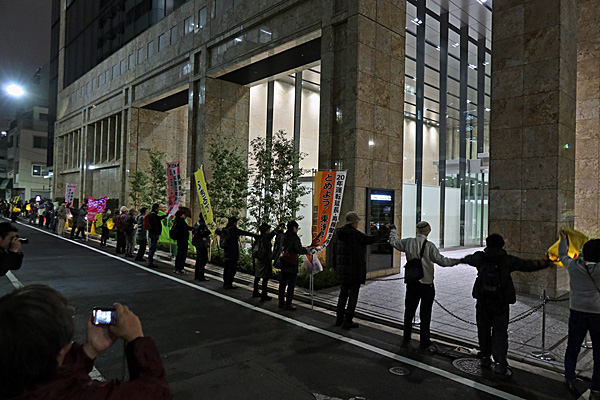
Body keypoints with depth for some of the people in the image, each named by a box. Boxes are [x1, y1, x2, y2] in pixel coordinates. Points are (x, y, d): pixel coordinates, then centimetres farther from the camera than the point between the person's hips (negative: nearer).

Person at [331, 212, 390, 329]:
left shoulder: (338, 233, 6)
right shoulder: (355, 234, -15)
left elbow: (333, 250, 10)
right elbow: (371, 239, -9)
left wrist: (335, 267, 18)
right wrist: (385, 229, 3)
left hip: (341, 268, 7)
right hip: (354, 269, -7)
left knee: (343, 293, 16)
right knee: (353, 294, 2)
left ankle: (339, 319, 20)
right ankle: (347, 321, 4)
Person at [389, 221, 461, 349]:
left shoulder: (408, 242, -3)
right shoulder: (429, 246, -16)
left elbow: (393, 242, 12)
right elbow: (441, 261, -20)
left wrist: (393, 230, 29)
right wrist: (457, 261, -10)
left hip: (411, 284, 4)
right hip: (426, 284, -4)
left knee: (409, 311, 15)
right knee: (425, 313, 8)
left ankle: (406, 338, 24)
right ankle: (424, 341, 16)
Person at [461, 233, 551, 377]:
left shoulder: (480, 258, 0)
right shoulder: (508, 260, -4)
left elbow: (469, 259, 22)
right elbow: (528, 265, 4)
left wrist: (461, 259, 45)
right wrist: (546, 263, 19)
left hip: (483, 302, 2)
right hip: (501, 304, -1)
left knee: (484, 330, 14)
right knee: (500, 333, 3)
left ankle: (485, 359, 24)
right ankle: (500, 364, -3)